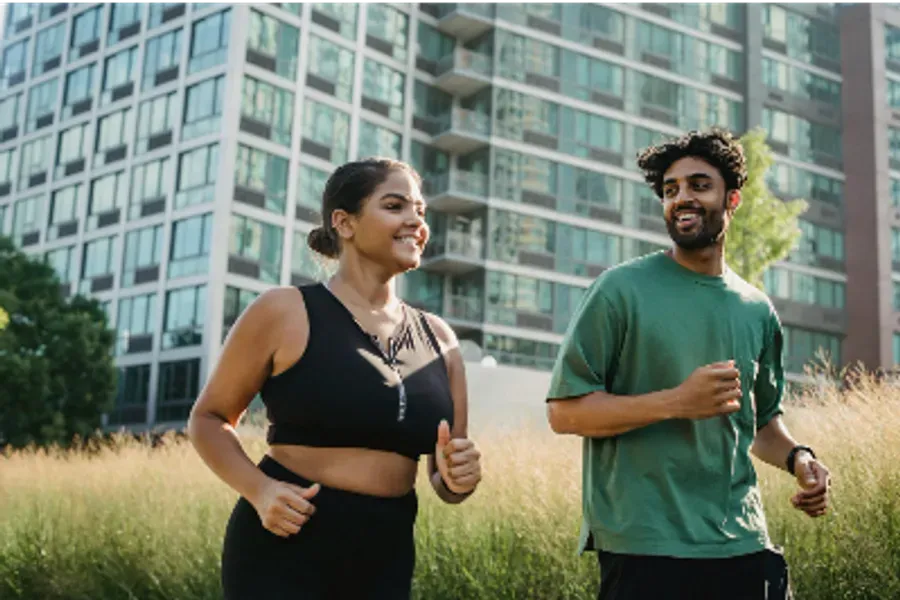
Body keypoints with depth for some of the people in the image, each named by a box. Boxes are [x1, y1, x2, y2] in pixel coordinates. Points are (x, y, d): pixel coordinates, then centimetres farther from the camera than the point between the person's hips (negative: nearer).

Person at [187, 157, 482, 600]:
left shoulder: (438, 339, 7)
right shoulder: (284, 312, -7)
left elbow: (444, 483, 13)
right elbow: (208, 418, 2)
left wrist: (458, 478, -10)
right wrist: (258, 490, -14)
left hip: (385, 561, 5)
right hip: (282, 550, -5)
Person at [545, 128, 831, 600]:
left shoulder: (757, 310, 10)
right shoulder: (621, 290, -6)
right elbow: (564, 411, -9)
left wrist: (797, 458, 1)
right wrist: (676, 403, -19)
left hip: (744, 544, 5)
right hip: (643, 551, -4)